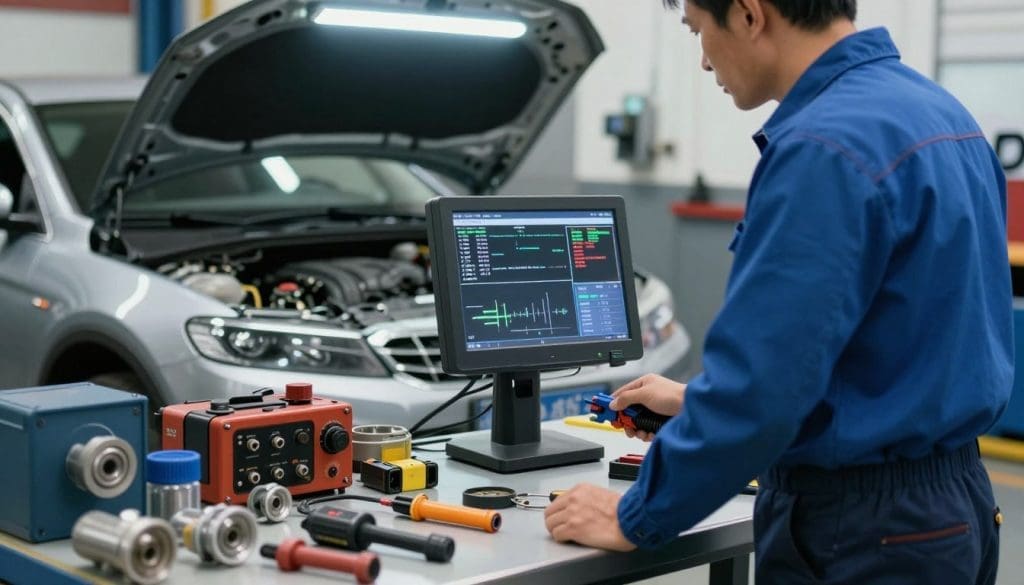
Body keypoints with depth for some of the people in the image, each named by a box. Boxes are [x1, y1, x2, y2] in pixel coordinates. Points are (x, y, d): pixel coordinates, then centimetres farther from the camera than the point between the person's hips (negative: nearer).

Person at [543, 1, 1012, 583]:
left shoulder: (825, 147, -23)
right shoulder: (935, 111, 8)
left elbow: (762, 380, -24)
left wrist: (636, 517, -11)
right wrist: (700, 401, 21)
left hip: (859, 529, -9)